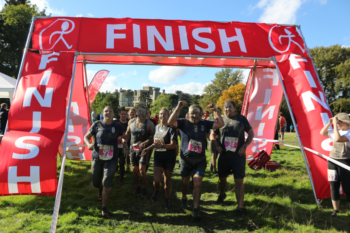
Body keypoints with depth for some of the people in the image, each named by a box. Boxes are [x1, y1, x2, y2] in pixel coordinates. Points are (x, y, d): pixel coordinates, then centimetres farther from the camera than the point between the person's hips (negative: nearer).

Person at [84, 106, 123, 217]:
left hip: (111, 159, -1)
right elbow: (86, 136, 3)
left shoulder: (117, 126, 3)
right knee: (95, 182, 14)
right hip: (97, 157, 1)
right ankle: (101, 190, 53)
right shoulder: (97, 124, -2)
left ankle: (104, 208, 9)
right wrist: (89, 144, -16)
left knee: (107, 183, -9)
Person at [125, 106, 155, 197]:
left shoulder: (149, 124, -7)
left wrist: (145, 143, -24)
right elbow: (128, 133, 17)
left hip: (143, 149, -4)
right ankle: (138, 187, 31)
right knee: (135, 170, 11)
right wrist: (125, 143, 8)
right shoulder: (131, 121, 6)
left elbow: (153, 136, -10)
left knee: (142, 170, -13)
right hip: (133, 149, 4)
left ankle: (144, 189, 8)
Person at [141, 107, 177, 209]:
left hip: (169, 157, -3)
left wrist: (162, 146, -35)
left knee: (167, 179, 8)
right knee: (156, 179, -7)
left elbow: (173, 145, -20)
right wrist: (149, 148, 8)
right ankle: (157, 190, 29)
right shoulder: (157, 127, 9)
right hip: (158, 156, 4)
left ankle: (167, 200, 28)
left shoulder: (171, 128, -11)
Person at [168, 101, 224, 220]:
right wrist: (178, 107, -32)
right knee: (185, 182, 18)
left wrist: (216, 110, -18)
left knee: (198, 184, -4)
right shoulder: (184, 123, -8)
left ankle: (195, 209, 5)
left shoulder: (205, 124, -2)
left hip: (200, 160, 0)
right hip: (185, 159, 0)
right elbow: (170, 122, -24)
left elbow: (220, 124, -7)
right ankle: (184, 198, 46)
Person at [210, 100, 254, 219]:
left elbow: (251, 133, 6)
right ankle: (221, 194, 47)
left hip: (238, 155, -2)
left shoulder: (241, 119, 2)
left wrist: (245, 145, -8)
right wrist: (217, 145, -5)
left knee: (239, 181, -5)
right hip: (224, 155, 3)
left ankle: (240, 208, 4)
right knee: (222, 178, 17)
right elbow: (212, 135, 13)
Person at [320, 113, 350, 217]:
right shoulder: (337, 131, 8)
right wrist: (329, 123, 3)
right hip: (332, 161, 7)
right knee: (334, 186, 8)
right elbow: (322, 133, 15)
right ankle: (336, 210, 18)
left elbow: (337, 139, -30)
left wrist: (335, 125, -23)